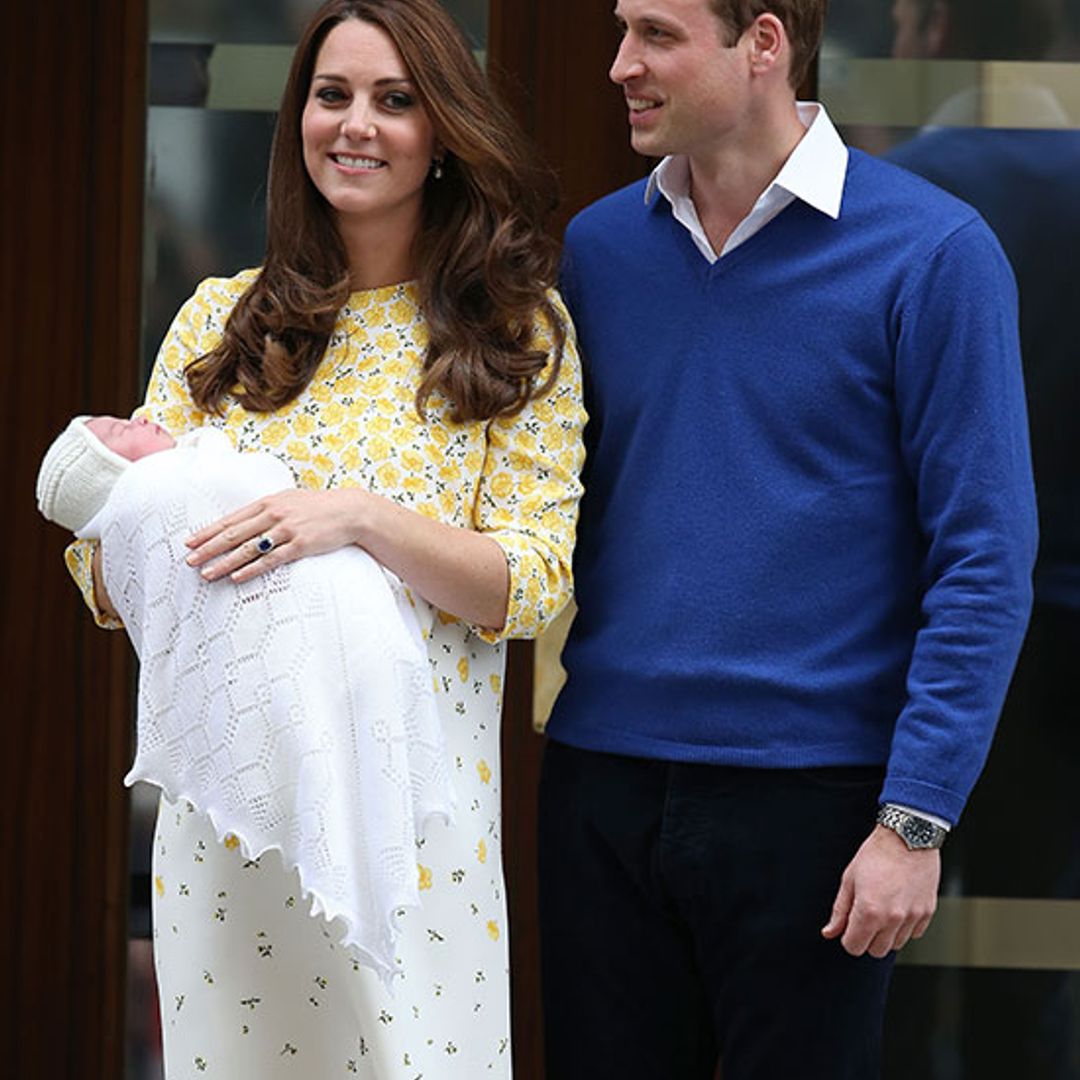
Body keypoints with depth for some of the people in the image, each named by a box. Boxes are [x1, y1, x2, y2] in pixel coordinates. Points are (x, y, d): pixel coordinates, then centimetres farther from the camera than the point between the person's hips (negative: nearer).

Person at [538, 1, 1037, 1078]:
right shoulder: (595, 248, 7)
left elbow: (984, 563, -9)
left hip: (812, 788, -4)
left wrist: (915, 818, -13)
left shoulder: (931, 253, -7)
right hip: (602, 786, 4)